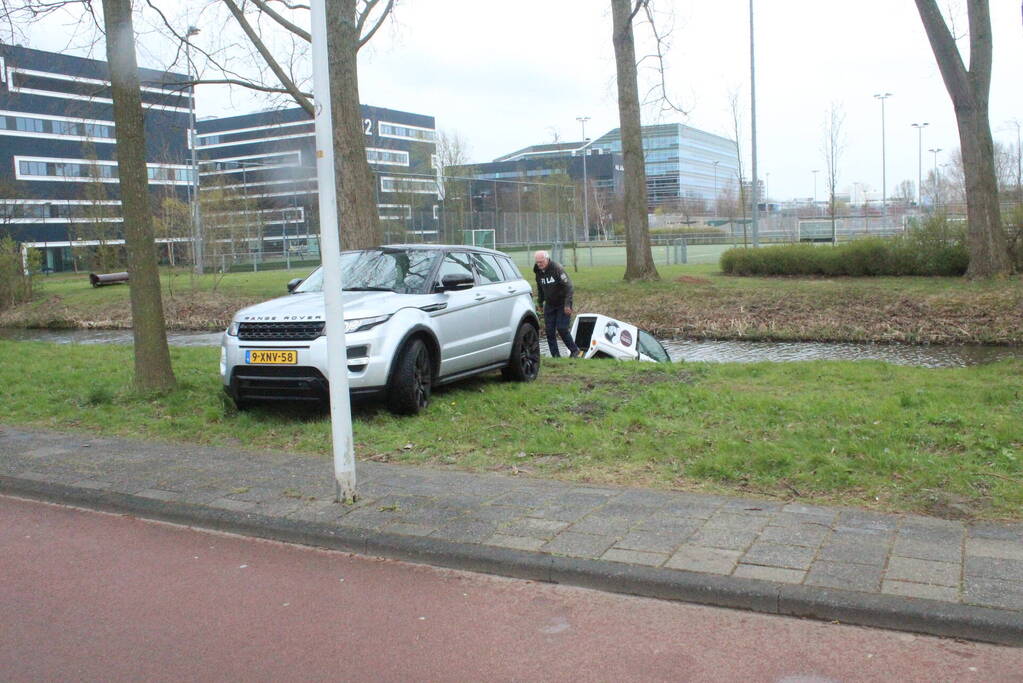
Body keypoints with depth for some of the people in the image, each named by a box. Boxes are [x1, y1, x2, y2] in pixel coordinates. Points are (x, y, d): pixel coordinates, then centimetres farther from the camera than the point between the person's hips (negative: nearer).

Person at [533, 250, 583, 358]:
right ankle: (555, 356, 7)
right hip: (549, 305, 6)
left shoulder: (557, 269, -19)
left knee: (562, 328, -12)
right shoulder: (538, 272, 2)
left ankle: (575, 351, 6)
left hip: (562, 304, -6)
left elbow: (568, 286, -20)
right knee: (549, 330, 0)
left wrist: (567, 304, -24)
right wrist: (540, 304, 19)